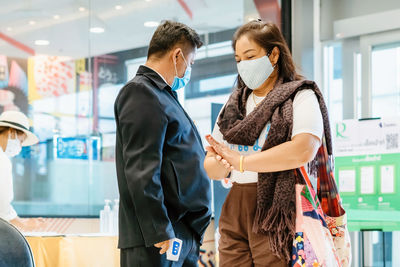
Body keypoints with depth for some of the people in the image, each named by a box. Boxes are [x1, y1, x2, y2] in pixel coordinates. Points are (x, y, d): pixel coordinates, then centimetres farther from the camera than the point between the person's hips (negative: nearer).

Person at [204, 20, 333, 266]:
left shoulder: (301, 96, 1)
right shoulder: (234, 104, 19)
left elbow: (304, 150, -18)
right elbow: (209, 166, 16)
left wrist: (240, 161, -13)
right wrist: (220, 164, -9)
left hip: (278, 211, -5)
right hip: (235, 211, 5)